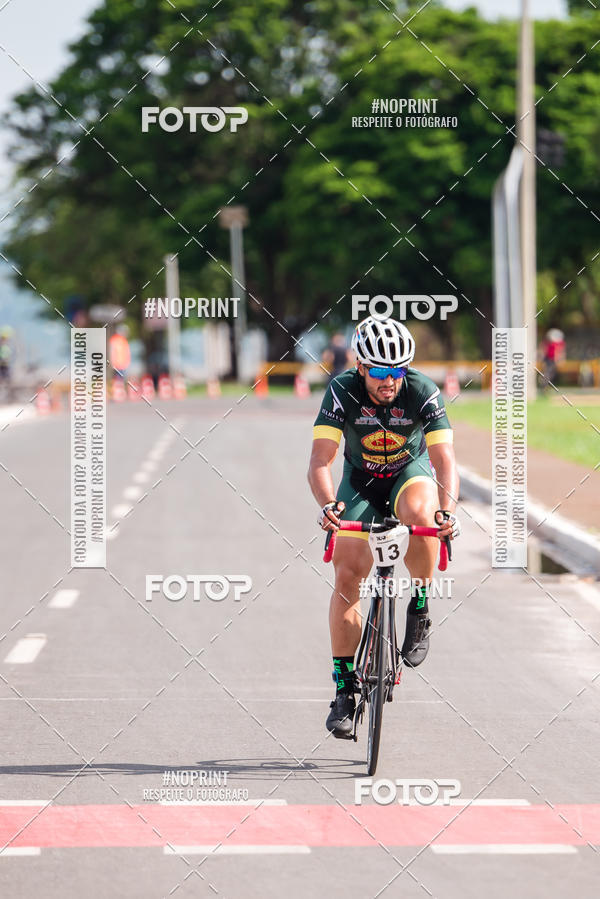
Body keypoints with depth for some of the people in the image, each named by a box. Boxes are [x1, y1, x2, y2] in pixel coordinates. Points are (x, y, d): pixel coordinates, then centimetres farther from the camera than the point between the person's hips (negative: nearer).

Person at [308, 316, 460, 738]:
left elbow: (444, 458, -32)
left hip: (410, 474, -1)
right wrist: (328, 503, -50)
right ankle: (345, 687, -2)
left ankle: (420, 608, -14)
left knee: (420, 510, -37)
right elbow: (320, 460, -30)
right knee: (348, 576, -12)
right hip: (361, 482, 1)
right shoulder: (343, 391, -24)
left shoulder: (423, 392, -25)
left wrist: (448, 508, -50)